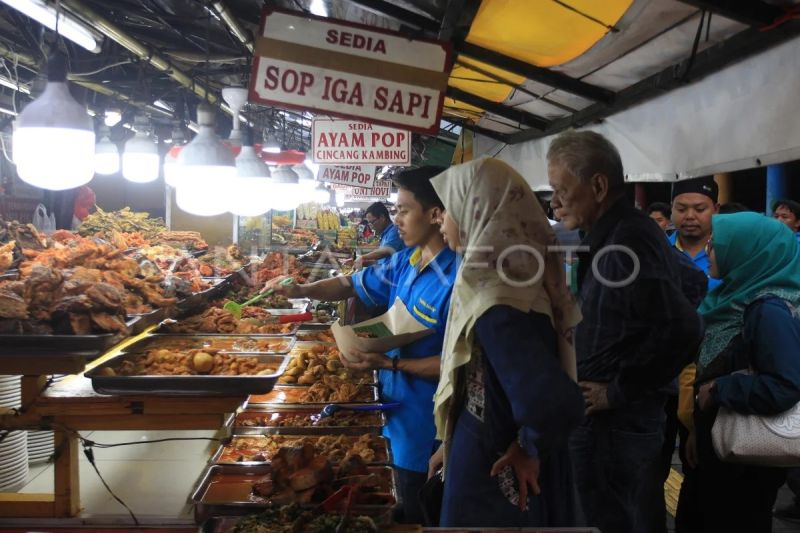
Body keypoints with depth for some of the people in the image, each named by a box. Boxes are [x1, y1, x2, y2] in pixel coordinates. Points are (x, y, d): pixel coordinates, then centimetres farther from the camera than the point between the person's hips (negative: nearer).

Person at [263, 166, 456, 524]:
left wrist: (390, 364, -26)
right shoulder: (405, 260, 0)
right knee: (406, 507, 26)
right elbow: (354, 284, 14)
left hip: (425, 425, -8)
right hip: (398, 412, 8)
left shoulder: (455, 279, -27)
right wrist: (301, 290, 0)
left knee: (420, 517, 13)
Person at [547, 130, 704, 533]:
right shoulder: (625, 233, 9)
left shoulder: (623, 242, -21)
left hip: (610, 424, -10)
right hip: (634, 419, 10)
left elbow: (681, 329, -31)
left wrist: (617, 393, -20)